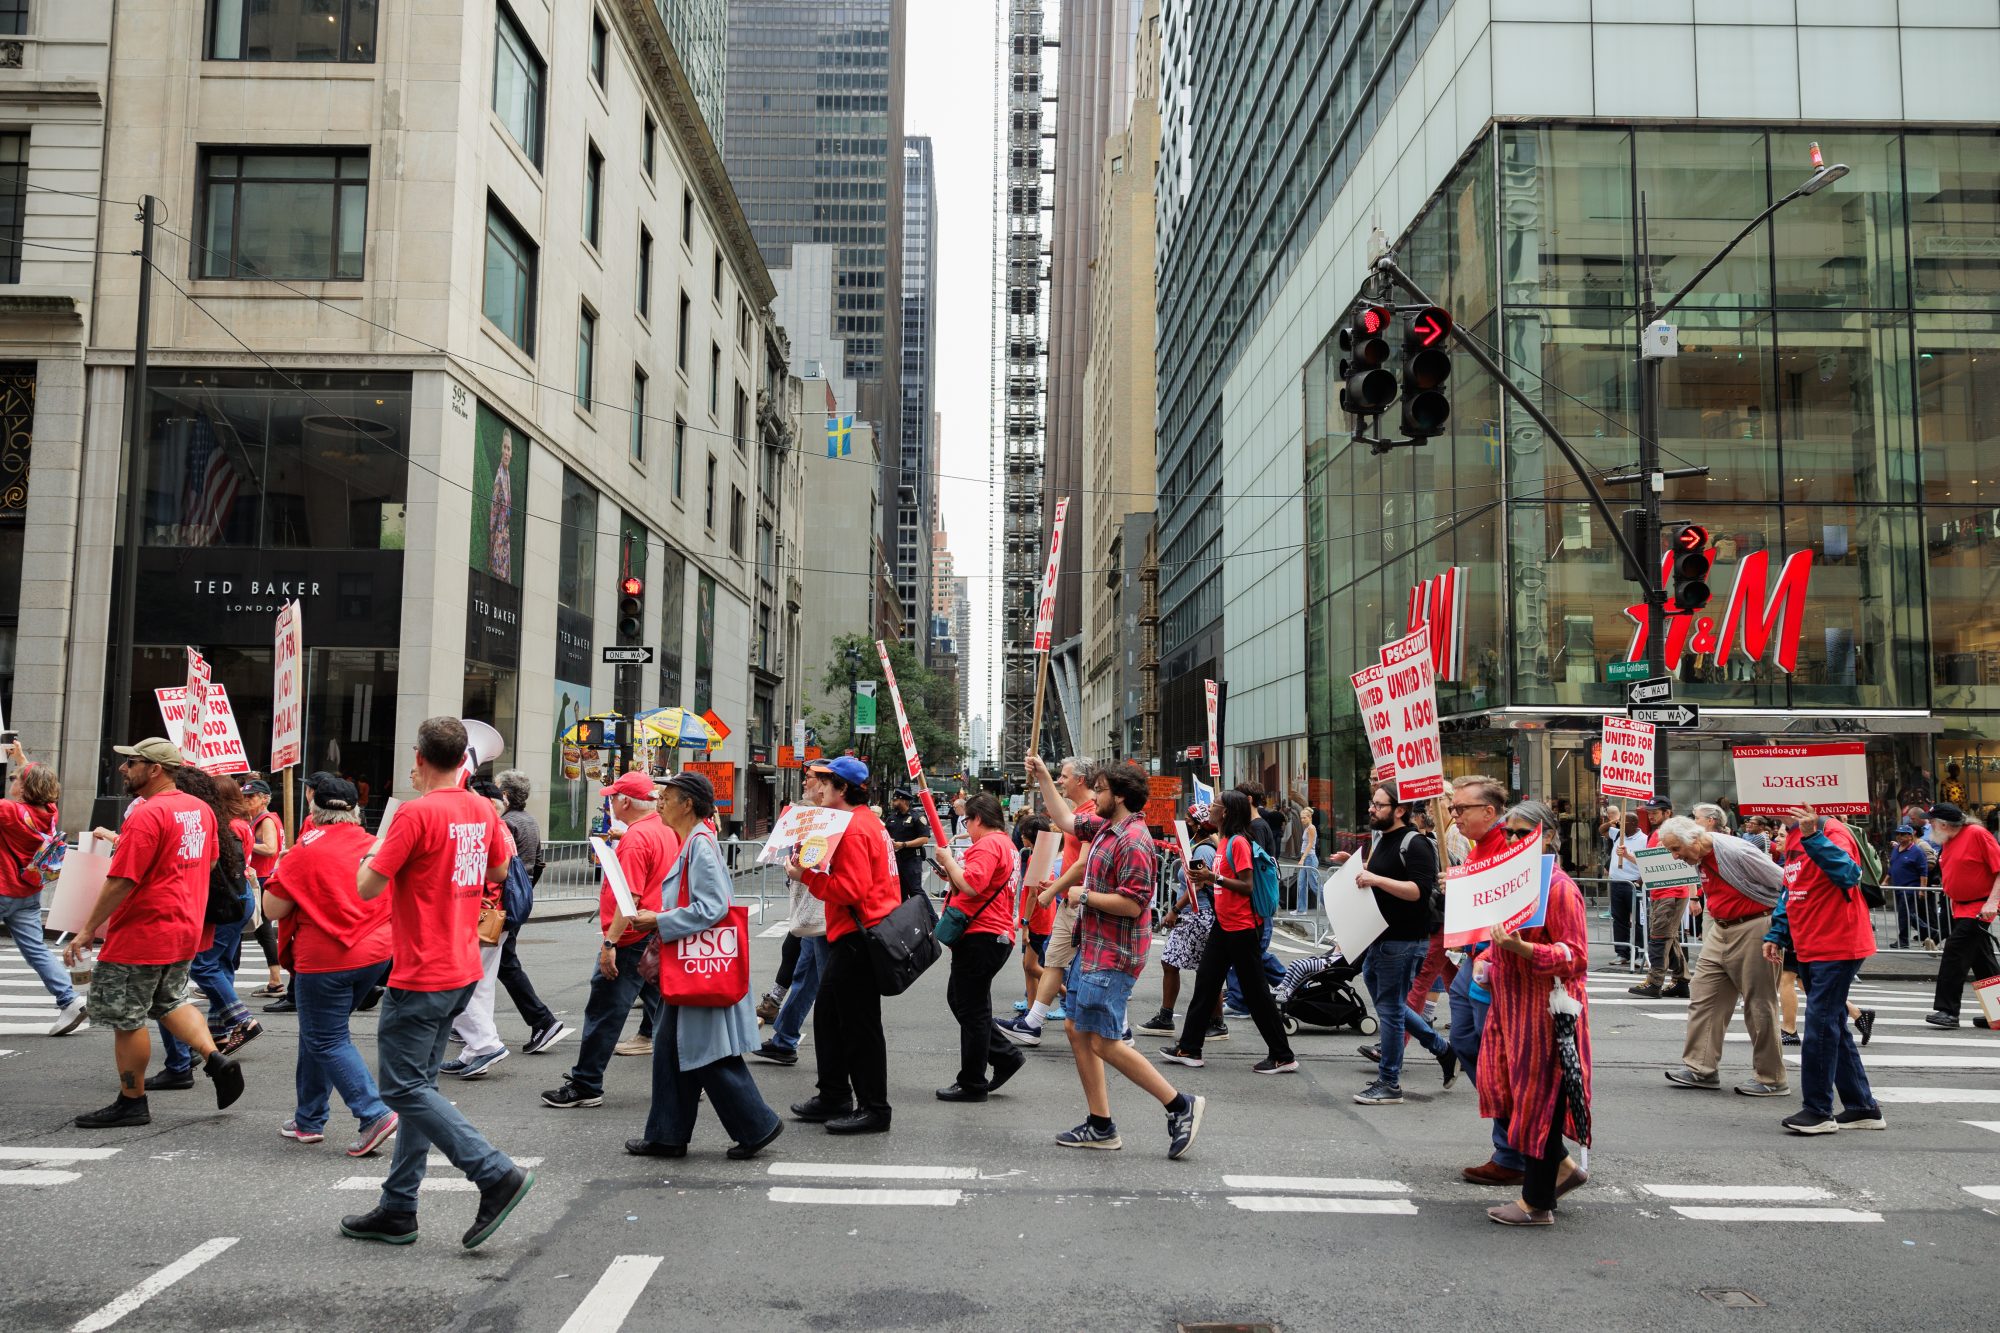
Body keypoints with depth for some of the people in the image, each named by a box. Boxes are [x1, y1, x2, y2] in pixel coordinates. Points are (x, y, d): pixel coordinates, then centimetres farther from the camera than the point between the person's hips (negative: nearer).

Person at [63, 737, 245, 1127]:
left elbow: (120, 882, -22)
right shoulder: (201, 809, 6)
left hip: (141, 935, -9)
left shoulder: (146, 815, -20)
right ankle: (215, 1060, 9)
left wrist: (87, 931, -13)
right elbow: (209, 860, 19)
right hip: (186, 930, 9)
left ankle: (131, 1103, 14)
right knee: (171, 1003, 24)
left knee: (126, 1019, 5)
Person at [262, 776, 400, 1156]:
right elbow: (394, 903, 15)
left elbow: (272, 910, -6)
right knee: (318, 1032, 20)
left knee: (327, 1040, 1)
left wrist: (277, 875, 11)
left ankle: (374, 1114, -12)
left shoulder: (307, 850, -11)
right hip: (377, 953, 6)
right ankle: (308, 1120, 26)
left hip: (325, 960, -6)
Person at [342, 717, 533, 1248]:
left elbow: (368, 887, -16)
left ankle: (496, 1174, -11)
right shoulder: (483, 810, 6)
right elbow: (499, 871, 23)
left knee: (404, 1088, -3)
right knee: (418, 1085, 14)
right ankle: (397, 1210, 21)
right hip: (463, 971, 8)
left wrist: (375, 848, 5)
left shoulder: (415, 812, -17)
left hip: (420, 977, -8)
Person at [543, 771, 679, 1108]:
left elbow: (630, 896, -24)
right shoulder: (666, 831, 11)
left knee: (603, 1012, -1)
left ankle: (586, 1087, 5)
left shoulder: (635, 838, -18)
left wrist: (609, 943, -24)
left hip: (632, 938, -10)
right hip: (657, 936, 10)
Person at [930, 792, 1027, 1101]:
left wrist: (948, 860, -13)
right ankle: (1006, 1056, 20)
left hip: (981, 936, -11)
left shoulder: (988, 845, -15)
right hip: (996, 935, 11)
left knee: (972, 1009, -2)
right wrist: (952, 876, 12)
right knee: (958, 998, 19)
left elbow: (971, 886, -26)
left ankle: (972, 1084, 7)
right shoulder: (1005, 844, 18)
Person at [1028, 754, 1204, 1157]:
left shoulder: (1133, 841, -21)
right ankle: (1100, 1126, 20)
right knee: (1076, 1029, 13)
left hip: (1112, 957, -10)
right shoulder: (1104, 827, 9)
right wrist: (1043, 778, 22)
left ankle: (1180, 1106, 2)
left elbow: (1132, 904, -25)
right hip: (1092, 948, 10)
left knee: (1105, 1043, -8)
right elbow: (1065, 820, 26)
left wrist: (1085, 896, -14)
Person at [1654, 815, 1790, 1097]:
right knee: (1702, 996, 5)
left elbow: (1786, 884, -16)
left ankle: (1771, 1079, 11)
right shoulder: (1700, 859, 6)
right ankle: (1700, 1067, 10)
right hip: (1721, 931, 9)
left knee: (1759, 1006, 0)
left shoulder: (1736, 852, -21)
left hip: (1754, 930, -9)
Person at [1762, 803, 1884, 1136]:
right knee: (1831, 1026, 15)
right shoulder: (1794, 839, 13)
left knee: (1820, 1024, -8)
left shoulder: (1833, 832, -15)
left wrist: (1812, 835, -42)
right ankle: (1862, 1108, 25)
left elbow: (1848, 872, -35)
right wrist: (1777, 934, 15)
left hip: (1837, 947, -10)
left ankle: (1818, 1111, 0)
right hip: (1809, 949, 10)